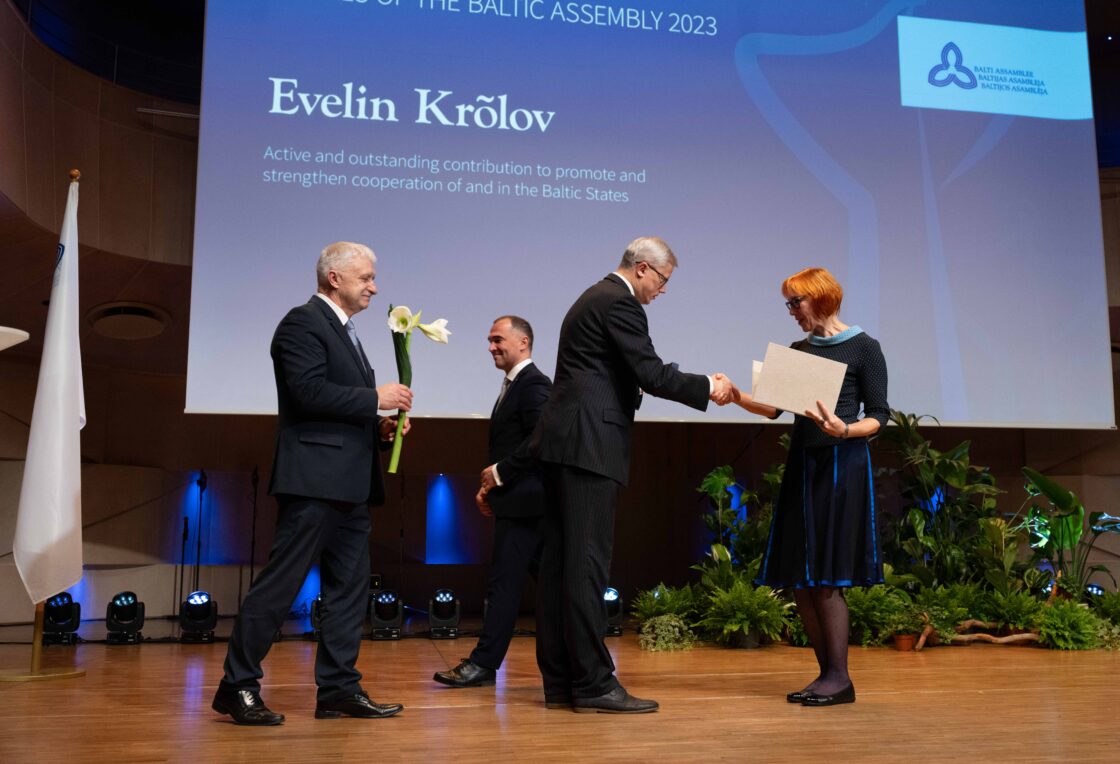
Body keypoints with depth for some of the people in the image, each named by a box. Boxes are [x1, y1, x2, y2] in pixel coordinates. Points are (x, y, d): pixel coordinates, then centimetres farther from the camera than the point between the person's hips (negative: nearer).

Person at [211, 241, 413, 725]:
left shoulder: (343, 330, 22)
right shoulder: (303, 323, -7)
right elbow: (309, 391, -20)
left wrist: (378, 427, 8)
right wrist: (375, 398, -15)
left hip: (349, 483, 10)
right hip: (314, 479, -10)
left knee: (350, 586, 9)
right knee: (280, 583, -5)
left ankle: (338, 689, 15)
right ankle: (237, 686, 5)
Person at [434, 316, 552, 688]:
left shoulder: (533, 384, -11)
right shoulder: (514, 385, 18)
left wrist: (499, 473, -17)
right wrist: (493, 486, 10)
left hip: (522, 503, -10)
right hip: (518, 501, 10)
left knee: (504, 582, -6)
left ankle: (484, 663, -1)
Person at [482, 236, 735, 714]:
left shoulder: (594, 299, 24)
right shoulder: (620, 303, -8)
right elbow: (651, 375, -12)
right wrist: (708, 387, -2)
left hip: (562, 442, 10)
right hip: (589, 445, -10)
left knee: (561, 561, 8)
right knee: (586, 562, -9)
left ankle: (559, 681, 13)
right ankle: (592, 683, -5)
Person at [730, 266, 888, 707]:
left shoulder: (862, 348, -3)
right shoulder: (799, 350, 15)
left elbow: (878, 416, -5)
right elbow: (774, 407, 11)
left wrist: (844, 430, -22)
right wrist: (736, 396, -4)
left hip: (843, 466, -6)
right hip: (802, 464, 7)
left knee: (826, 577, -6)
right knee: (799, 578, 5)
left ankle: (839, 678, 5)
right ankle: (828, 673, 16)